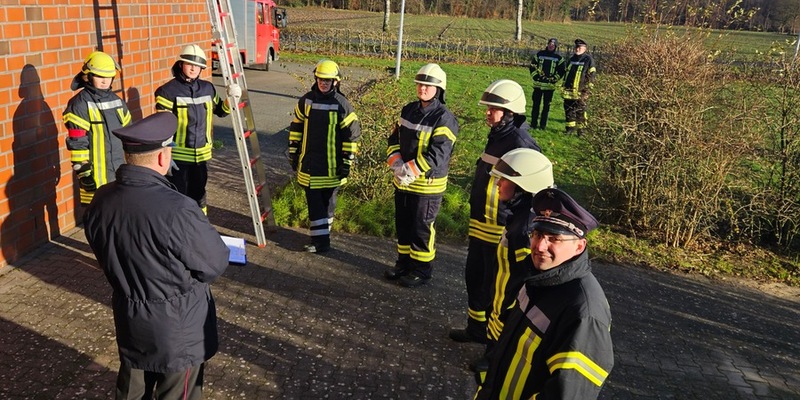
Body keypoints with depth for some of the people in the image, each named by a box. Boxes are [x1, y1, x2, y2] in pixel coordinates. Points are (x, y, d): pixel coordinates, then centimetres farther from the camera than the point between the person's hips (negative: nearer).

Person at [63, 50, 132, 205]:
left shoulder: (117, 101, 10)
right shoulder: (79, 105, -11)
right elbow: (76, 144, -14)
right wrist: (84, 173, -16)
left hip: (120, 171, 7)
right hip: (96, 174, -7)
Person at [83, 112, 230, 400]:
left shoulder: (100, 201, -12)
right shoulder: (177, 211, -33)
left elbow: (107, 256, 5)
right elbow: (215, 265, -19)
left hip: (129, 321, 6)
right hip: (178, 329, -6)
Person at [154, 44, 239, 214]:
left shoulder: (208, 88, 6)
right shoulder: (168, 91, -10)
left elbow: (220, 111, 22)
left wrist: (230, 100, 1)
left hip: (202, 154, 5)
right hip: (178, 155, -5)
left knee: (199, 194, 19)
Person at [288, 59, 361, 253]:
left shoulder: (342, 105, -8)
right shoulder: (306, 100, 3)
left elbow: (352, 134, -6)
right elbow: (296, 127, 12)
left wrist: (347, 162, -8)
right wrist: (293, 152, 11)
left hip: (332, 166, -3)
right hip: (309, 163, 3)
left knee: (327, 202, 10)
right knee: (314, 202, 4)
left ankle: (321, 235, 24)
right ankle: (320, 240, 11)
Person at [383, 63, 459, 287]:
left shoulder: (444, 119, -16)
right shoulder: (409, 110, 7)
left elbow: (437, 155, -23)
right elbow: (395, 139, 9)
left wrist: (410, 171, -22)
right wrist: (397, 164, -8)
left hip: (427, 185, -7)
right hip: (403, 182, 7)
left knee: (421, 228, 4)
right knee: (402, 224, 18)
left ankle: (422, 270, 20)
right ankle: (404, 263, 36)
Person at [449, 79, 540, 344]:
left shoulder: (521, 145, -20)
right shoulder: (497, 137, 10)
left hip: (501, 230, -9)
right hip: (481, 224, 9)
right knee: (474, 276, 19)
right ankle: (477, 327, 37)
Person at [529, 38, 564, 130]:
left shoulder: (559, 58, 4)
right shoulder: (539, 54, 6)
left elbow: (561, 71, 4)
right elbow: (532, 66, 7)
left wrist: (553, 79, -8)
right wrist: (536, 76, -5)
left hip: (550, 85, -1)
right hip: (538, 84, 1)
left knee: (546, 105, 3)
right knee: (536, 104, 4)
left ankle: (543, 125, 9)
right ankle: (533, 123, 10)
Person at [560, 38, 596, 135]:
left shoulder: (588, 60, -3)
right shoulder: (571, 59, 16)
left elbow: (591, 77, -7)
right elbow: (565, 73, 23)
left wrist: (587, 91, -13)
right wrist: (563, 87, 18)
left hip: (580, 92, -5)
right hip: (568, 90, 6)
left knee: (580, 111, 0)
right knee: (568, 109, 7)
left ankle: (580, 128, 9)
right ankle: (570, 127, 17)